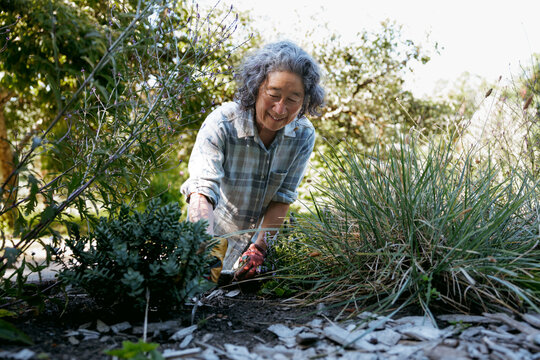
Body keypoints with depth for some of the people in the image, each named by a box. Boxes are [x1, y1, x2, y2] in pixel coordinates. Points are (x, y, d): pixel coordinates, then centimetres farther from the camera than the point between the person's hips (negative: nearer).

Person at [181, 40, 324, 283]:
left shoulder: (303, 135, -17)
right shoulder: (221, 124, -29)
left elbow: (282, 198, -13)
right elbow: (201, 190, -41)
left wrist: (260, 247, -24)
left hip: (260, 234, 3)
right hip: (214, 229, -2)